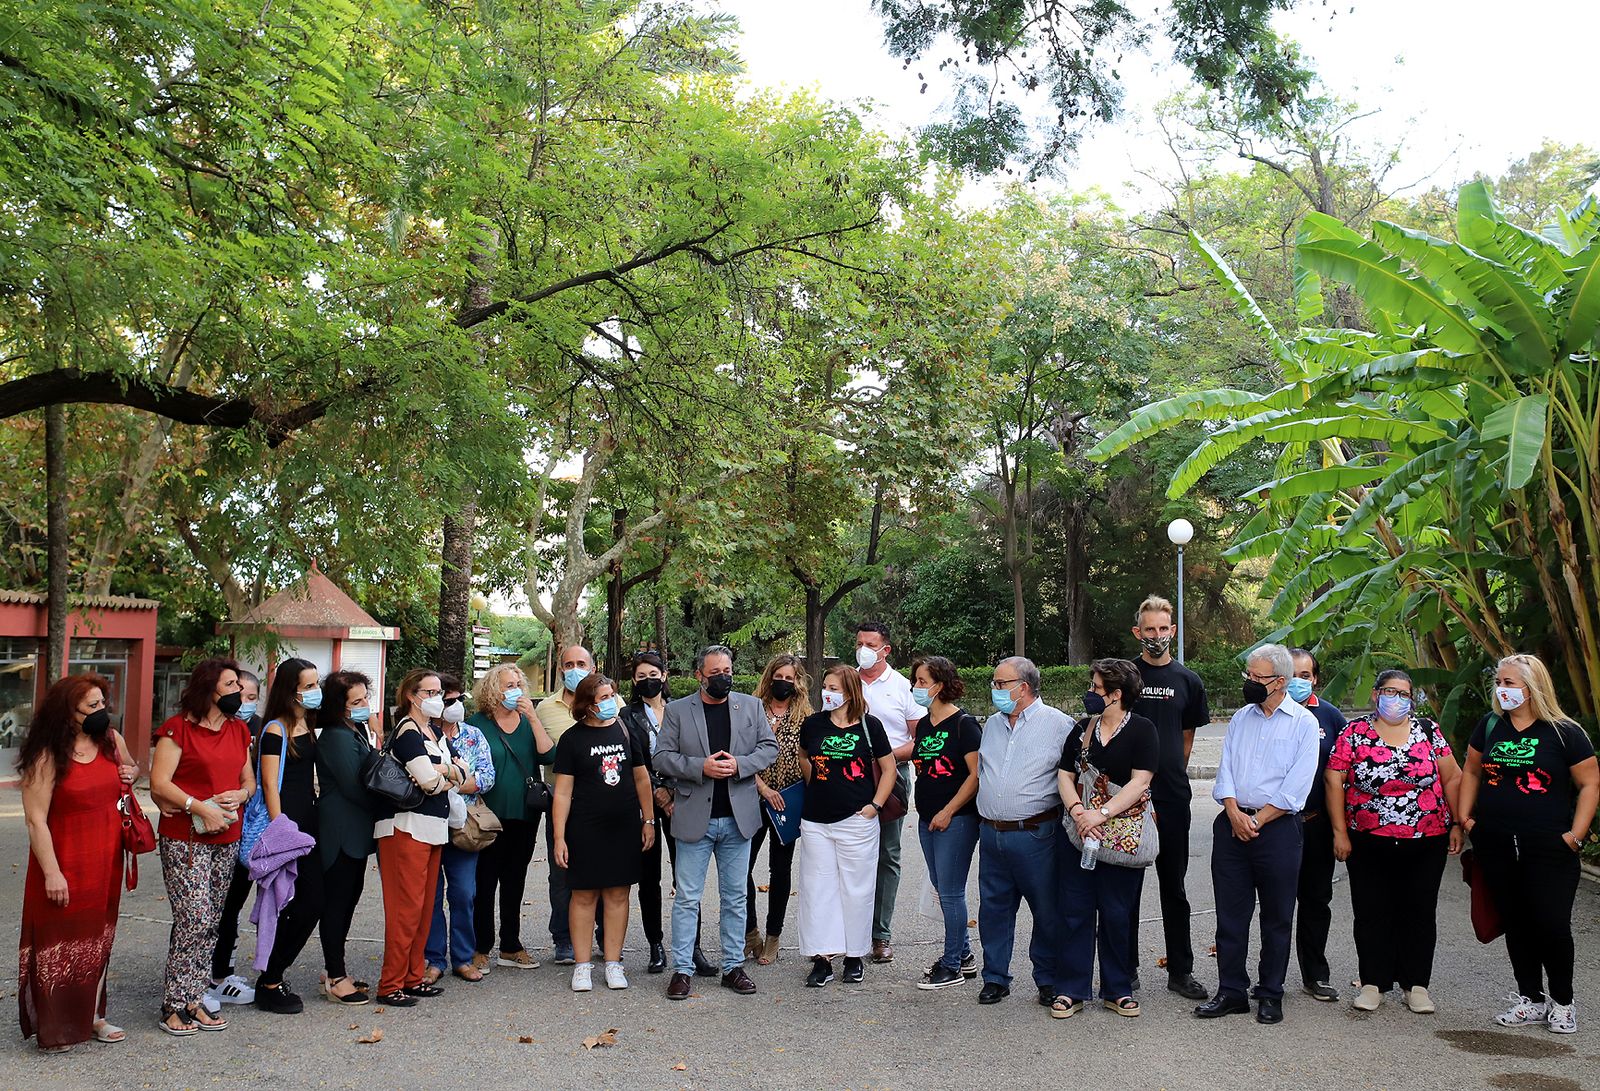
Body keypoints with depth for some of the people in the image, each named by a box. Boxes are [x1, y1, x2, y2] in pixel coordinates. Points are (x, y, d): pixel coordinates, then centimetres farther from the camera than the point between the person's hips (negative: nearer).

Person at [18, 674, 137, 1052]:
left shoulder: (111, 739, 4)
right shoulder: (48, 757, -15)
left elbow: (129, 765, 25)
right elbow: (35, 818, -16)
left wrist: (129, 772, 0)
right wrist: (51, 872, -19)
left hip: (106, 862, 6)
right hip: (66, 865, -6)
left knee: (98, 940, 14)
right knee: (59, 944, 2)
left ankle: (90, 1015, 26)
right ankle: (52, 1028, 14)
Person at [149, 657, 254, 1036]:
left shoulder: (239, 730, 13)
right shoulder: (178, 728, -7)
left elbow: (249, 779, 18)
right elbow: (159, 783, -13)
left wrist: (239, 795, -5)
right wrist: (201, 808, -20)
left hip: (227, 839, 7)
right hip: (184, 838, -7)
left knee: (211, 923, 9)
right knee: (195, 920, -11)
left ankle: (193, 1000, 17)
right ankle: (174, 1006, 2)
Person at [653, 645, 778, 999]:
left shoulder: (751, 706, 7)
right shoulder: (677, 710, 1)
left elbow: (769, 748, 6)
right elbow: (662, 757, -2)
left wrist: (739, 764, -12)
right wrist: (701, 767, -17)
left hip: (738, 818, 2)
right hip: (695, 818, -2)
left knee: (735, 897, 10)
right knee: (687, 898, 2)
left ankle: (733, 966, 20)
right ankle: (682, 969, 10)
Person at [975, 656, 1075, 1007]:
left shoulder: (1058, 724, -5)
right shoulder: (991, 725, 14)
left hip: (1036, 834, -5)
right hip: (991, 833, 5)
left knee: (1048, 910, 4)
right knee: (993, 908, 10)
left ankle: (1049, 980, 19)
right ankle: (995, 978, 23)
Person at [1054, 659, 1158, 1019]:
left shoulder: (1142, 730, -5)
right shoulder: (1082, 730, 10)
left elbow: (1140, 781, -14)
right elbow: (1065, 776, 6)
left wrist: (1102, 814, -21)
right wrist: (1078, 811, -12)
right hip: (1079, 833, 4)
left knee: (1116, 914, 6)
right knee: (1075, 911, 4)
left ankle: (1117, 990, 20)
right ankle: (1073, 990, 12)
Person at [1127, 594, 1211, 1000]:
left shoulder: (1188, 681, 6)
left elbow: (1187, 737, 14)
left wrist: (1170, 773, 9)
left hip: (1172, 797, 2)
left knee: (1174, 886, 10)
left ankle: (1181, 970, 19)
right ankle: (1126, 968, 16)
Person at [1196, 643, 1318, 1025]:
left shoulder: (1303, 723, -3)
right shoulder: (1241, 718, 12)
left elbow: (1296, 787, -9)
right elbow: (1225, 769, 7)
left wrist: (1257, 820, -11)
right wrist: (1234, 812, -8)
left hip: (1277, 827, -4)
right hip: (1232, 824, 4)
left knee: (1277, 917, 6)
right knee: (1230, 913, 6)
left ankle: (1270, 994, 17)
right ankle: (1231, 991, 14)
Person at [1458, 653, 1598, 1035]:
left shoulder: (1564, 732, -6)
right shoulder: (1490, 726, 6)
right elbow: (1471, 772, 15)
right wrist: (1464, 817, 6)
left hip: (1548, 848, -4)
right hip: (1496, 846, 4)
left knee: (1552, 925, -1)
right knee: (1516, 924, 11)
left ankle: (1562, 1002, 20)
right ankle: (1531, 999, 25)